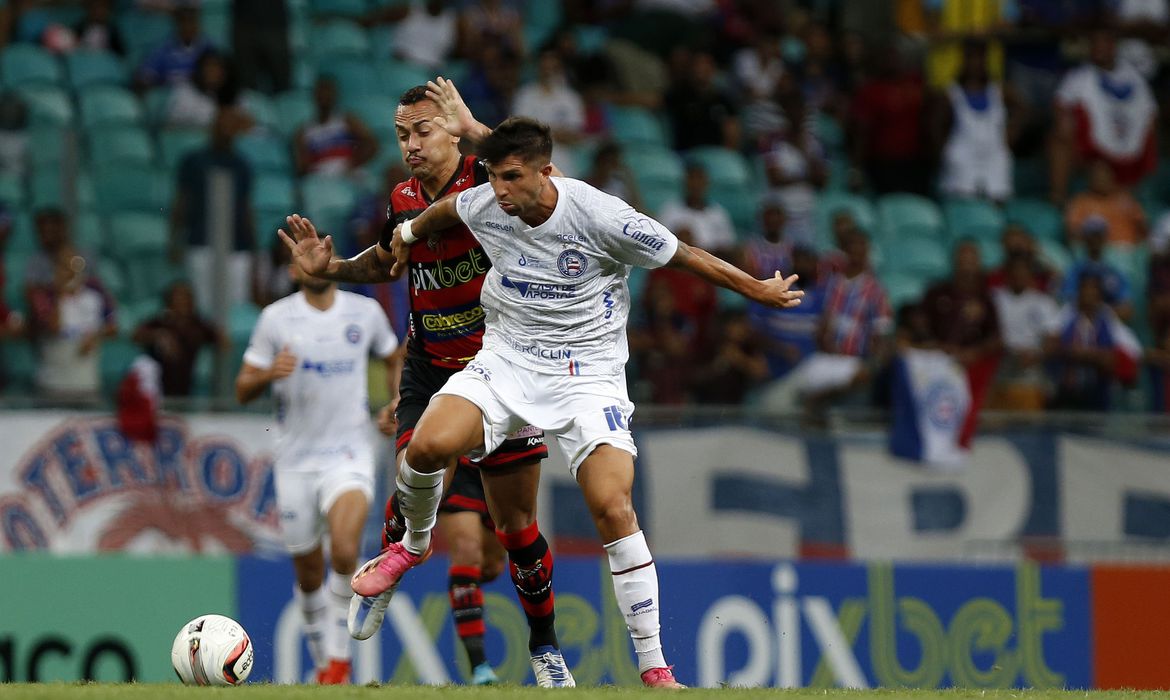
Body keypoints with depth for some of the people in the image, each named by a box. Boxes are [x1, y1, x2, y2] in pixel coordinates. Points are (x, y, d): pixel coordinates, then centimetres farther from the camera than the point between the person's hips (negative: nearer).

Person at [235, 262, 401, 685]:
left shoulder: (366, 312, 3)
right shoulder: (276, 318, -1)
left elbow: (393, 360, 22)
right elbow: (242, 391, 1)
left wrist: (398, 405, 4)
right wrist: (269, 374, -21)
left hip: (349, 455, -1)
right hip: (295, 458, 1)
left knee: (345, 551, -24)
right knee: (309, 575, 7)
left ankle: (339, 654, -10)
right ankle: (322, 662, 27)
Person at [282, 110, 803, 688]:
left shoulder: (601, 216, -19)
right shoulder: (482, 207, -6)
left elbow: (685, 257, -5)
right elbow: (445, 209, 20)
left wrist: (758, 289, 4)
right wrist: (409, 235, 39)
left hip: (587, 370, -3)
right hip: (507, 359, 3)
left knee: (613, 510, -19)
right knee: (427, 446, -24)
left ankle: (654, 670, -11)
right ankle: (414, 544, 11)